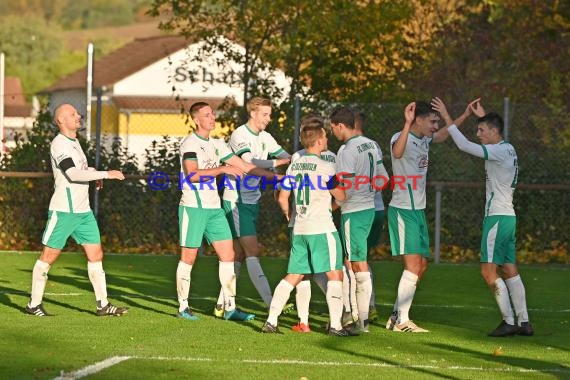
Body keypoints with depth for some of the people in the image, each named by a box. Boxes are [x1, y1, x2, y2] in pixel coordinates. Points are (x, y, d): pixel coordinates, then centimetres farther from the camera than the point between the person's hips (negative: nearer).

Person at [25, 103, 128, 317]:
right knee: (49, 256, -2)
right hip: (63, 211, -9)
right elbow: (73, 173, -25)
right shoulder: (59, 144, -14)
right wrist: (106, 174, -24)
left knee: (96, 255, 3)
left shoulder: (74, 142, 15)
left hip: (83, 211, 9)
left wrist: (92, 172, 10)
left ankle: (102, 305, 5)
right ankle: (34, 305, 5)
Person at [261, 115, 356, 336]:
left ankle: (271, 321, 5)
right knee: (335, 275, -1)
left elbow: (282, 198, 12)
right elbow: (341, 196, -4)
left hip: (299, 229, 7)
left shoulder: (294, 165, 9)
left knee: (293, 276, 11)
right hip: (322, 227, -7)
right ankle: (335, 325, -7)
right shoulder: (324, 167, -10)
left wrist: (290, 216, 27)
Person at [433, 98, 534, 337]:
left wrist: (447, 118, -17)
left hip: (498, 217, -10)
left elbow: (465, 146, -22)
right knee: (510, 270, 8)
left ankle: (509, 321, -10)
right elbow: (494, 133, 38)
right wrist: (483, 115, 41)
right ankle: (524, 322, 7)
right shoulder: (507, 149, 12)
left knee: (488, 271, -8)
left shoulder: (500, 151, -14)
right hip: (507, 216, 10)